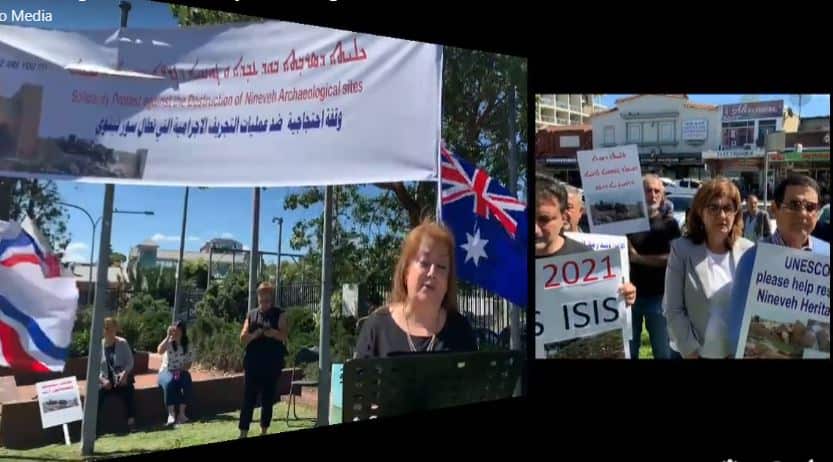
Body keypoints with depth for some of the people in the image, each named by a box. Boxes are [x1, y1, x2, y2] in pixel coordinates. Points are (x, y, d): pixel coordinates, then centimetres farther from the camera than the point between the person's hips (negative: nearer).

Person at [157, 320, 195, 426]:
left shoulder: (188, 347, 4)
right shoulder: (168, 343, -1)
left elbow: (188, 364, 2)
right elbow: (159, 351, -23)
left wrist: (180, 370, -18)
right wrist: (168, 336, -24)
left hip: (181, 372, 2)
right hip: (166, 372, -1)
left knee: (187, 382, -32)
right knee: (169, 383, -36)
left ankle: (182, 413, -29)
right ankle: (171, 414, -37)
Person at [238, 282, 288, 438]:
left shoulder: (278, 314, 2)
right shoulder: (251, 315, 8)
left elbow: (285, 336, -7)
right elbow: (243, 338, 3)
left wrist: (274, 333, -26)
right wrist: (255, 334, -17)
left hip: (272, 364, -1)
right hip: (253, 363, 1)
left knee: (268, 399, 8)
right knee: (248, 399, 0)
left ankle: (264, 431, 21)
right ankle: (243, 433, 4)